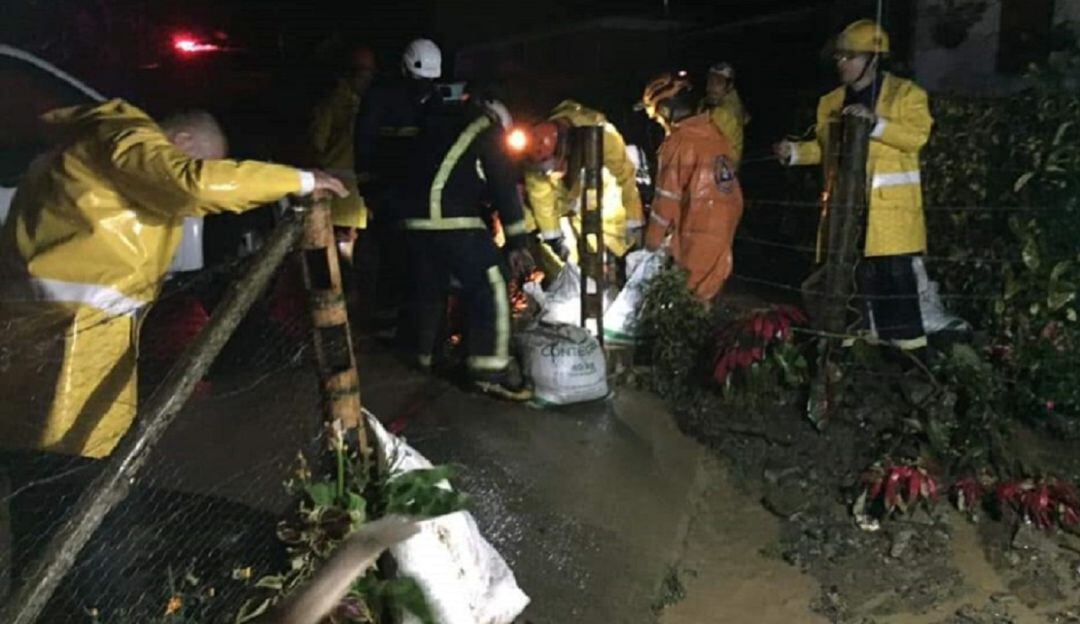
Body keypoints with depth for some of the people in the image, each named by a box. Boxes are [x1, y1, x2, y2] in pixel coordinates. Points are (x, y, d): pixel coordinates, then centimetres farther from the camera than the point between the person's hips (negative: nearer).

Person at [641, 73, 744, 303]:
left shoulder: (679, 142, -13)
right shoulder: (715, 133, 8)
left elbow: (668, 196, -12)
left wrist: (652, 240, -2)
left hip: (698, 234, -7)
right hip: (725, 226, 8)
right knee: (707, 296, 17)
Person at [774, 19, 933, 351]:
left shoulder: (905, 93, -1)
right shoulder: (832, 102, 14)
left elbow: (917, 136, -14)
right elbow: (824, 147, 19)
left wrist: (875, 122, -25)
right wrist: (795, 151, 1)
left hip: (890, 203, -5)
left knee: (895, 270, -7)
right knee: (862, 269, 10)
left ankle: (907, 335, 2)